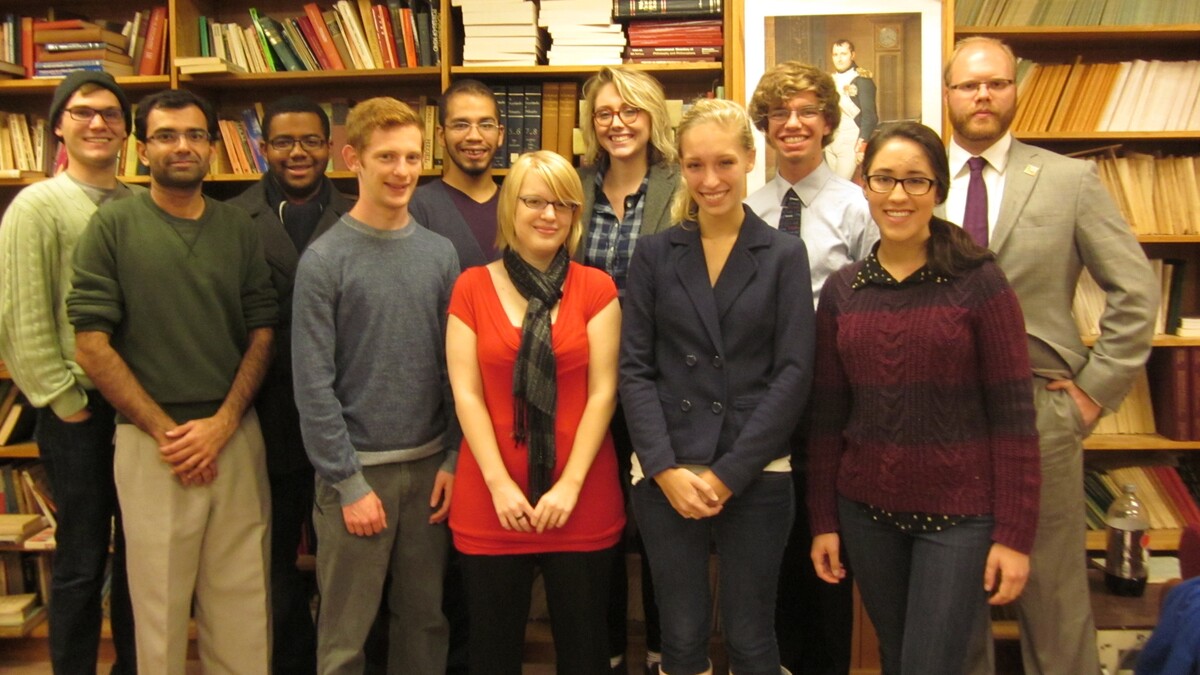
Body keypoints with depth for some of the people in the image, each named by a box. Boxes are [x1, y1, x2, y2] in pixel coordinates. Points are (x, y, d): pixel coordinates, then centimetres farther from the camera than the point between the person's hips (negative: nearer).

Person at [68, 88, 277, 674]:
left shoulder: (240, 228, 8)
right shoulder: (113, 225, 0)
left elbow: (263, 333, 5)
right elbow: (92, 345, -5)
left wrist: (222, 424, -7)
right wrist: (166, 432, -8)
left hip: (236, 436, 3)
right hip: (150, 441, -2)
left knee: (242, 598, 8)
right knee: (159, 600, 7)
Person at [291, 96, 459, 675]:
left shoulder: (440, 253, 4)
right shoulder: (324, 260, -8)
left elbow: (455, 367, 6)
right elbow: (314, 387, -9)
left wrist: (453, 458, 0)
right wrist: (349, 484, -10)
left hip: (429, 465, 4)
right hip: (358, 468, -3)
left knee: (426, 620, 14)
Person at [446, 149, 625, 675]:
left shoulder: (596, 288, 1)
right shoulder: (472, 288, 1)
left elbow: (603, 391, -4)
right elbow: (465, 393, -3)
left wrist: (571, 482, -12)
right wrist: (499, 484, -11)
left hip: (582, 501, 0)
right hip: (489, 501, 0)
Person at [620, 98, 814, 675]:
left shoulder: (784, 254, 2)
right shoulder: (654, 254, 5)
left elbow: (793, 372, -4)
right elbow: (634, 368, 1)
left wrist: (728, 474, -9)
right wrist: (666, 468, -10)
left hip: (756, 474, -1)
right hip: (665, 474, 1)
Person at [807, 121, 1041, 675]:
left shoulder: (979, 283, -7)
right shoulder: (841, 290, 3)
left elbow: (1013, 416, -8)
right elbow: (827, 416, 6)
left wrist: (1014, 534, -11)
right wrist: (823, 520, 6)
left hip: (959, 514, -3)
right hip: (867, 511, 4)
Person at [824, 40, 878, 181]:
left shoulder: (862, 79, -6)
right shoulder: (831, 79, 13)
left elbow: (869, 114, -11)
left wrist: (863, 145, -18)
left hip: (851, 141, -6)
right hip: (830, 141, 6)